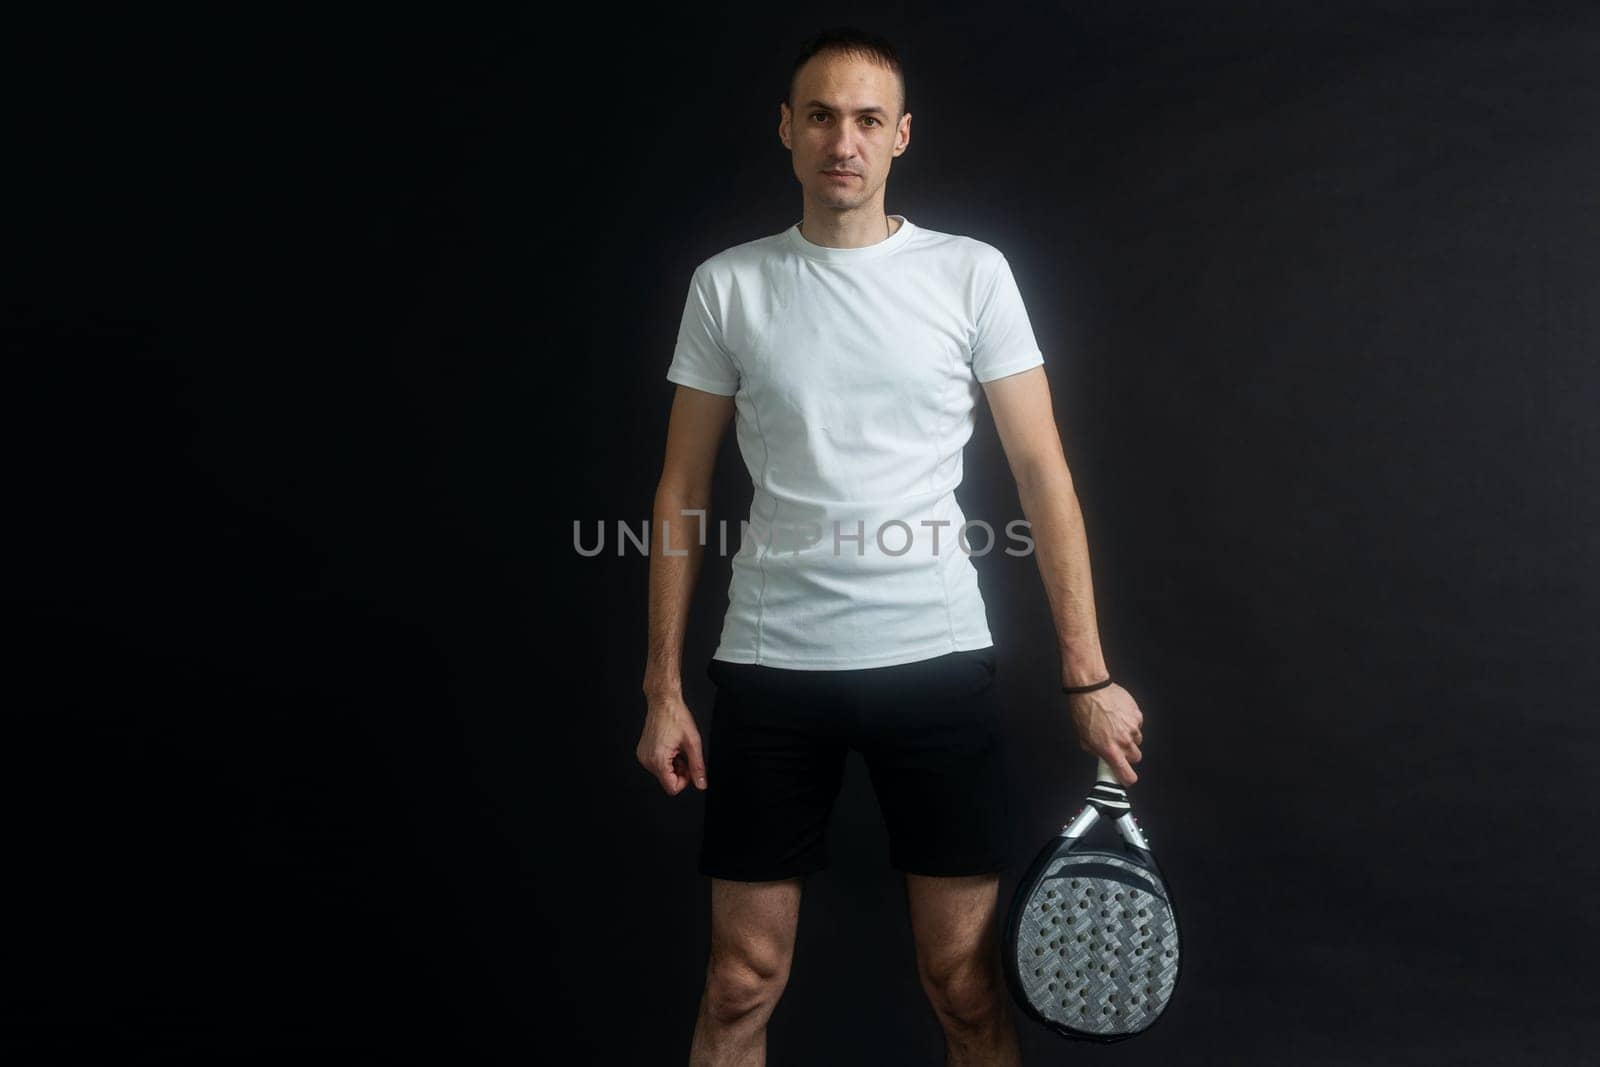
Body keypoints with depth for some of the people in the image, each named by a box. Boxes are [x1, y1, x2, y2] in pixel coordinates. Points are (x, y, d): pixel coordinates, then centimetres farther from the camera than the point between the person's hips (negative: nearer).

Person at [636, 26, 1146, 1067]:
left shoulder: (971, 273, 2)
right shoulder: (728, 285, 5)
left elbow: (1043, 473, 2)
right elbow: (684, 491, 8)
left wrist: (1088, 674, -3)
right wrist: (663, 686, 4)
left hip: (935, 659, 0)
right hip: (771, 665, 1)